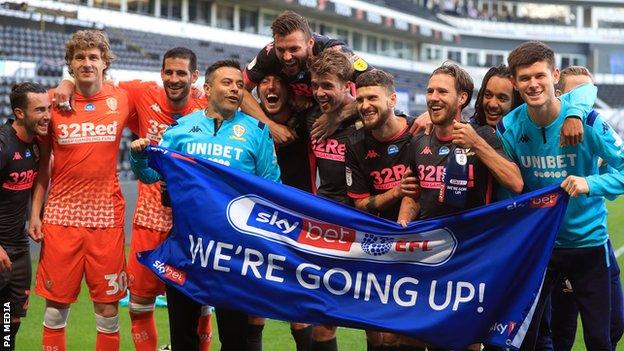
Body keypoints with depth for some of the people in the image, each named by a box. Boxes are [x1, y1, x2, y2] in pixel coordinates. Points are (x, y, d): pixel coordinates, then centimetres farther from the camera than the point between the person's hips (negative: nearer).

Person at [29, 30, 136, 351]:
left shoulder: (123, 99, 2)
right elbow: (43, 162, 8)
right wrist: (35, 212, 4)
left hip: (106, 216, 0)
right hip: (61, 216, 0)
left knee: (107, 306, 3)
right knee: (56, 304, 5)